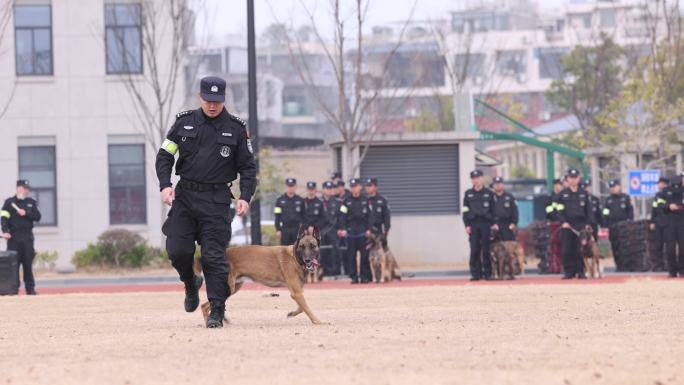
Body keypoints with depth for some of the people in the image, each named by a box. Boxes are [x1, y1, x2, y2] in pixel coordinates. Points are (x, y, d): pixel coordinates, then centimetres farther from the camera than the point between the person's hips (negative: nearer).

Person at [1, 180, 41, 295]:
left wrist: (26, 213, -9)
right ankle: (14, 288, 1)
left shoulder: (32, 202, 14)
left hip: (27, 238, 2)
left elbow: (37, 217, 6)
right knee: (14, 263, -3)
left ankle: (30, 288, 4)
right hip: (13, 237, -2)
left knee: (28, 263, 1)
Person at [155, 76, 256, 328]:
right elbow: (164, 156, 9)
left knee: (214, 255, -7)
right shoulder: (184, 122, 6)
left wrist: (245, 197, -10)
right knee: (177, 250, -5)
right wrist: (165, 185, -7)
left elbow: (248, 167, 5)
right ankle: (191, 285, 25)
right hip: (184, 196, 2)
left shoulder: (236, 128, 3)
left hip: (216, 201, -2)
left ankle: (217, 311, -4)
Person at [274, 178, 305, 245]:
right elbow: (277, 216, 2)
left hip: (297, 229, 1)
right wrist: (278, 230, -5)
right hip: (284, 229, 0)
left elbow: (303, 216, 7)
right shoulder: (280, 200, 5)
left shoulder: (300, 200, 6)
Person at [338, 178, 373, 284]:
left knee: (364, 255, -3)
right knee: (351, 255, -1)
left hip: (363, 232, 0)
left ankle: (364, 276, 2)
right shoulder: (347, 202, 7)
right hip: (350, 232, 1)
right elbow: (342, 216, 3)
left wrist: (369, 229, -4)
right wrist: (342, 229, -8)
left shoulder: (365, 201, 7)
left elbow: (370, 216, 5)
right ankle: (353, 276, 5)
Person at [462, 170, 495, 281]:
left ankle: (487, 273, 4)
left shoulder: (489, 193, 7)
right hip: (473, 224, 1)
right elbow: (465, 210, 9)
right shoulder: (468, 194, 11)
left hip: (486, 223, -1)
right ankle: (475, 273, 1)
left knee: (486, 250, -2)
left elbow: (493, 209, 7)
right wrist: (467, 225, -1)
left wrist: (493, 223, -2)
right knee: (474, 250, -3)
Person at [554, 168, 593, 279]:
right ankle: (568, 272, 1)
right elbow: (559, 211, 3)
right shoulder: (562, 194, 8)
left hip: (581, 225, 1)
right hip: (567, 225, -1)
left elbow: (588, 210, 11)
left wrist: (588, 224, -1)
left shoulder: (584, 194, 12)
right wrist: (563, 222, -11)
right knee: (567, 250, -4)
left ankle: (580, 271, 1)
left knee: (581, 250, -5)